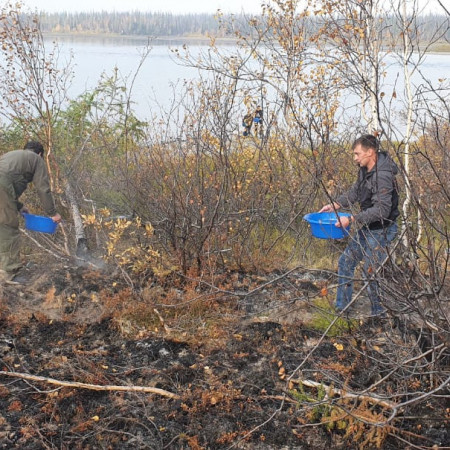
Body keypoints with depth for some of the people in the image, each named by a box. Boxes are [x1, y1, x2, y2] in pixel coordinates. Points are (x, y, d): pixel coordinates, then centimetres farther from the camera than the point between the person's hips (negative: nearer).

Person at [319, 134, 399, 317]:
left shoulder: (383, 176, -27)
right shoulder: (365, 170, 1)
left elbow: (382, 209, -31)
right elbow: (355, 192, 17)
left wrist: (352, 219, -31)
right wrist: (335, 205, 5)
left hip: (381, 231, -10)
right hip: (367, 229, 10)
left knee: (371, 272, -2)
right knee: (346, 261, 16)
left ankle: (380, 313, 17)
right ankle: (341, 307, 28)